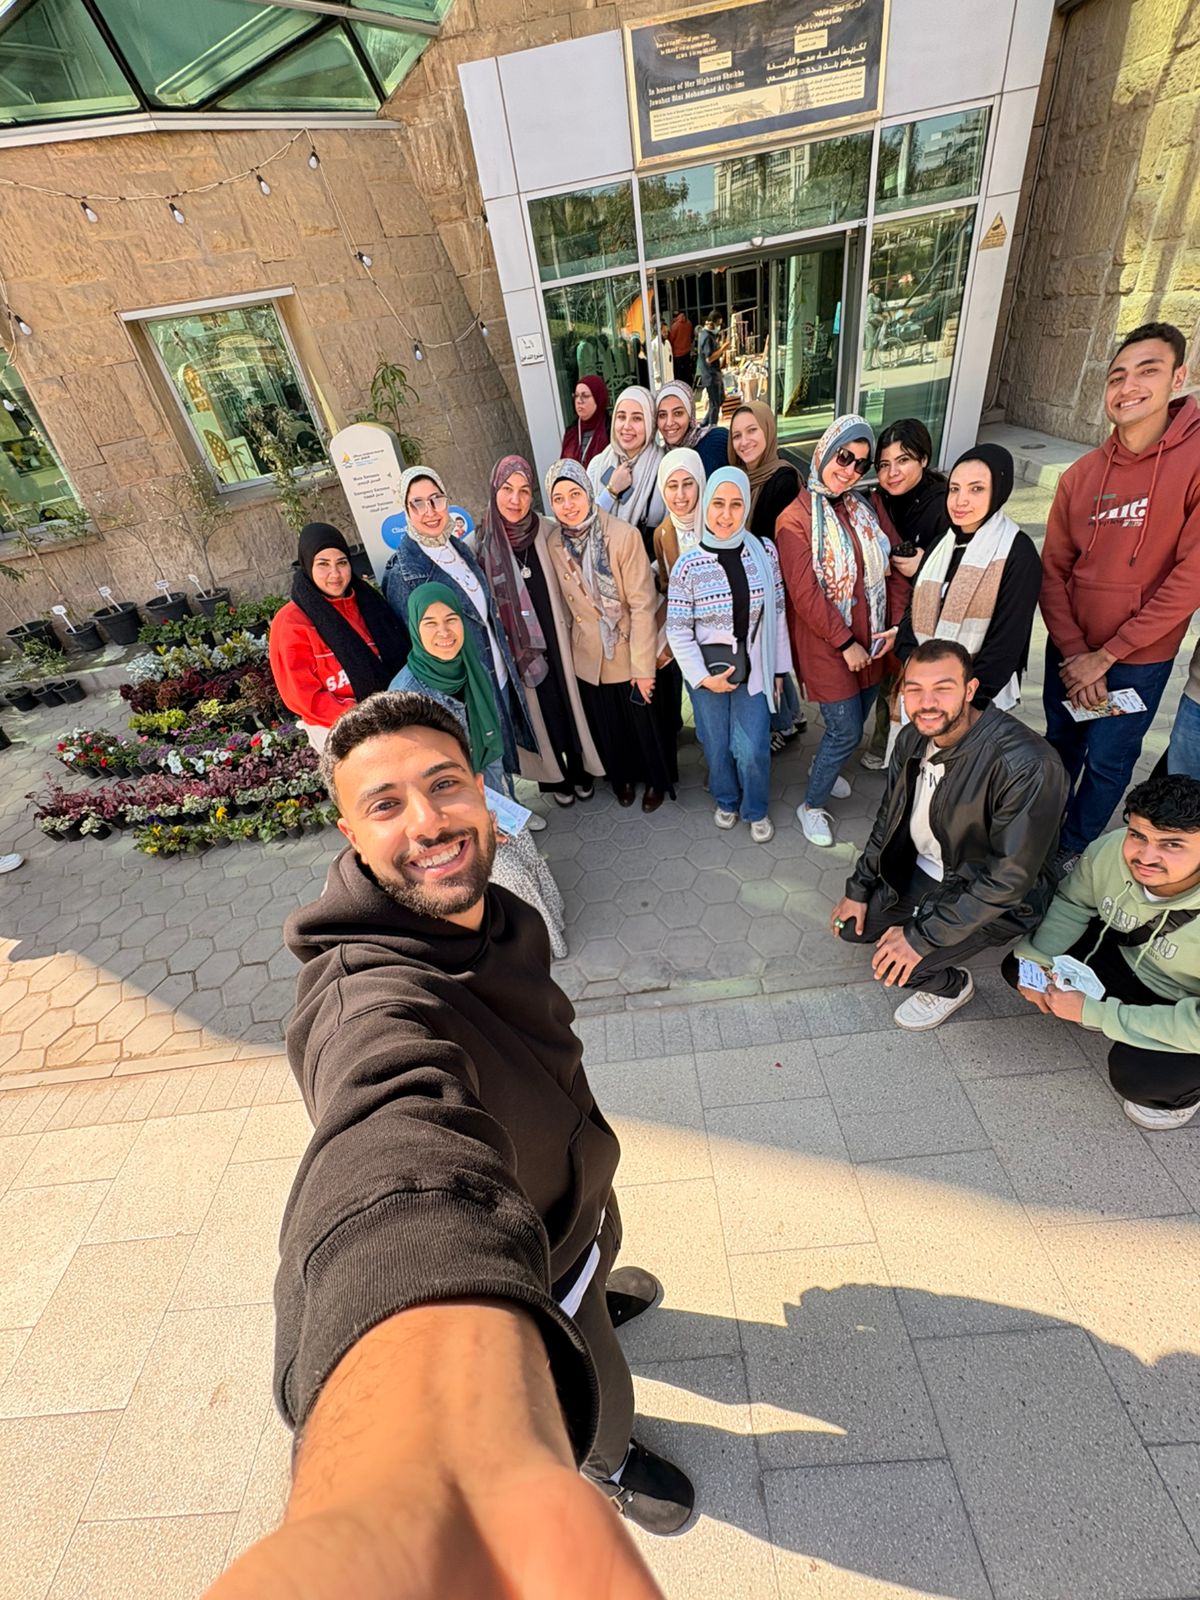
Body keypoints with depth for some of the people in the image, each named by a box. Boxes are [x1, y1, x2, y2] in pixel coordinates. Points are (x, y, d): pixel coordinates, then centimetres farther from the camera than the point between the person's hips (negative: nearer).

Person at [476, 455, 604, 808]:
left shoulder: (546, 531, -6)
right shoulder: (482, 541, -11)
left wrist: (569, 629, 1)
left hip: (555, 639, 2)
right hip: (517, 647, -1)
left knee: (570, 703, 14)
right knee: (541, 713, 13)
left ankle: (580, 770, 37)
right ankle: (556, 776, 36)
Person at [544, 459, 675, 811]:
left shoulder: (624, 535, -19)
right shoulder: (554, 544, -4)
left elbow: (642, 605, -19)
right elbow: (567, 606, 4)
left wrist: (643, 666, -18)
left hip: (632, 653, -3)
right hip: (589, 658, 4)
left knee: (647, 724, 14)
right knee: (608, 728, 20)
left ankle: (657, 780, 40)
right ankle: (623, 778, 45)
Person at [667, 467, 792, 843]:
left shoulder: (764, 552, -5)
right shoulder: (688, 565, -11)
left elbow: (777, 613, 1)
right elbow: (678, 630, -8)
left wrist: (778, 667, 4)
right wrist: (703, 677, -12)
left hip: (754, 668, 1)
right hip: (706, 672, -1)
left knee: (752, 750, 2)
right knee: (717, 746, 14)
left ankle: (756, 809, 31)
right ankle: (726, 801, 43)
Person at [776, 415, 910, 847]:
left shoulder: (869, 508, 5)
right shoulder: (796, 519, -13)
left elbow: (896, 567, 8)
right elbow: (805, 594, -17)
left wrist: (894, 624, -3)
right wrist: (845, 643, -15)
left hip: (870, 640, 6)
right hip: (825, 644, -6)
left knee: (856, 719, 17)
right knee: (847, 732, -3)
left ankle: (823, 766, 47)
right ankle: (811, 806, 19)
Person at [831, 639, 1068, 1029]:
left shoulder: (1028, 766, -33)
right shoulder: (914, 738, -10)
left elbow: (1009, 878, -30)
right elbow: (888, 818, 4)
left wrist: (922, 937, -27)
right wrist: (858, 888, 4)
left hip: (995, 897, -6)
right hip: (918, 868, 7)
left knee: (896, 967, -18)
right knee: (851, 924, 4)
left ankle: (952, 986, 14)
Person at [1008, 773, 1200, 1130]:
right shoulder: (1109, 850, -25)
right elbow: (1071, 904, -5)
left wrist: (1093, 1013, -31)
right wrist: (1035, 960, -17)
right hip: (1127, 957, 5)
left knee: (1135, 1073, -26)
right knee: (1018, 967, -6)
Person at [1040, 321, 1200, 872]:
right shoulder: (1081, 474, -1)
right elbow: (1052, 570, 1)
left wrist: (1105, 655, -16)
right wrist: (1074, 651, -8)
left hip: (1139, 660, -4)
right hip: (1070, 649, 4)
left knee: (1106, 762, 10)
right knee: (1060, 746, 19)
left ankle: (1074, 849, 33)